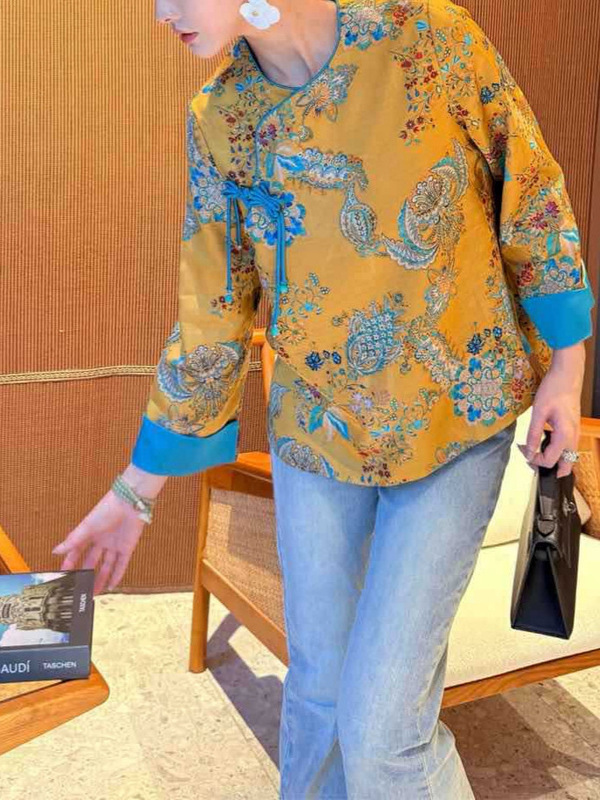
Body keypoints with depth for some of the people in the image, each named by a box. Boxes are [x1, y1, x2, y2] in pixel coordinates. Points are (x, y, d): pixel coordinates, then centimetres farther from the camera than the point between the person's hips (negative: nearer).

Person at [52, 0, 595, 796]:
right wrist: (137, 488, 6)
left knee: (380, 724, -5)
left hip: (457, 422, -3)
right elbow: (209, 319, 2)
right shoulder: (219, 121, -3)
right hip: (319, 433, 3)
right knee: (318, 691, 13)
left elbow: (531, 193, -2)